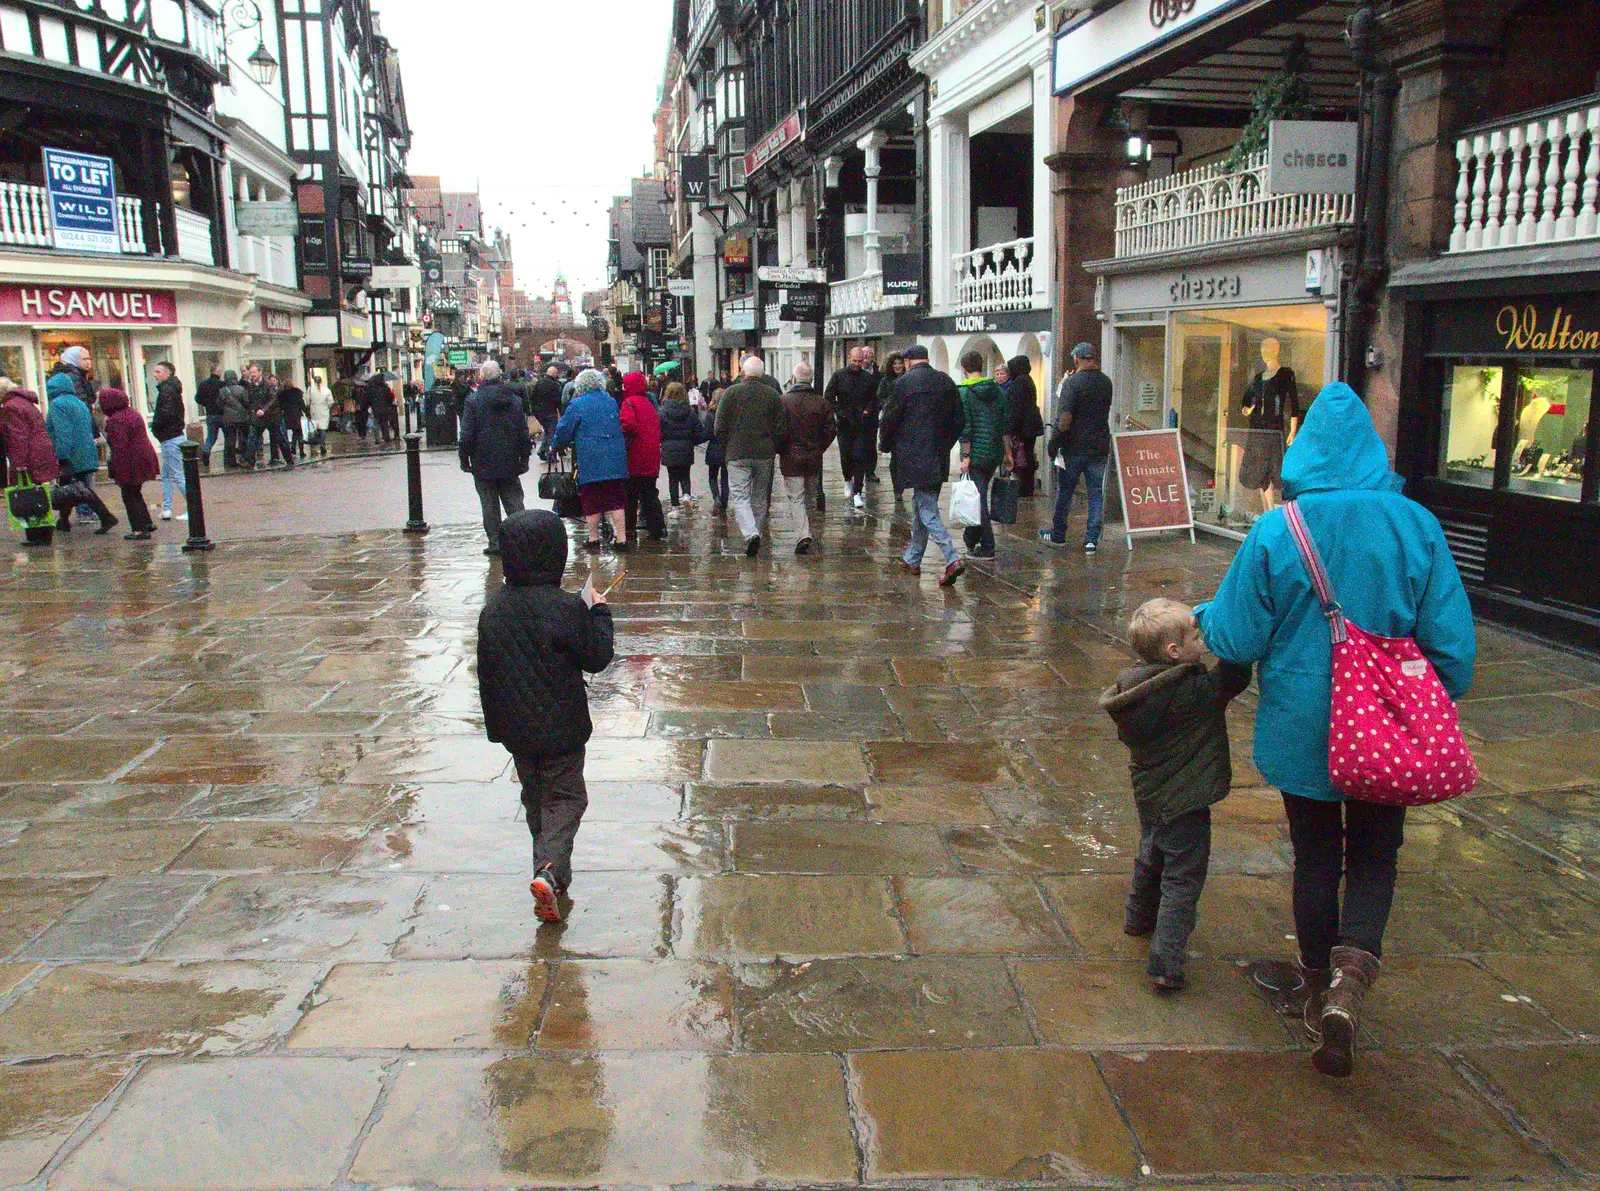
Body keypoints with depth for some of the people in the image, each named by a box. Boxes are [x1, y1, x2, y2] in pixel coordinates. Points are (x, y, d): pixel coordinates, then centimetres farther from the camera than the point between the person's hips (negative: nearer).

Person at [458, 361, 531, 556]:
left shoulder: (473, 400, -8)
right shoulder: (514, 400, 4)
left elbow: (467, 434, -9)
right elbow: (523, 432, 6)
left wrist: (464, 458, 1)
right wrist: (524, 457, 13)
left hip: (484, 463, -3)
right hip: (509, 463, 3)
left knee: (490, 504, 4)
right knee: (514, 501, 8)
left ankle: (495, 542, 5)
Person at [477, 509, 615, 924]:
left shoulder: (492, 610, -2)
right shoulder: (568, 608, -19)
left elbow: (486, 672, 6)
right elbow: (597, 659, -8)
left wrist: (496, 725, 17)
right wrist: (600, 614, 7)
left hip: (515, 730, 5)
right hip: (560, 728, -5)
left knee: (535, 798, 20)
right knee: (565, 797, 6)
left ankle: (553, 873, 30)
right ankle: (549, 871, -13)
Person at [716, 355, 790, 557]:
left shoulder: (731, 392, -4)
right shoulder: (773, 395, 3)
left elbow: (720, 427, -3)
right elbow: (782, 429, 3)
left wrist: (728, 447, 11)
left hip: (738, 454, -3)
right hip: (765, 454, 3)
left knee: (740, 497, -3)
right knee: (760, 498, 15)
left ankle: (750, 533, -22)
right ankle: (756, 532, 22)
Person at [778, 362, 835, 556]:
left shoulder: (783, 401, -10)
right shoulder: (822, 402, -2)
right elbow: (830, 430, 0)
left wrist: (780, 451, 8)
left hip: (791, 458, -3)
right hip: (814, 459, 3)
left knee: (796, 498, 1)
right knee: (810, 497, 18)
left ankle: (805, 533, -17)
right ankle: (808, 531, 31)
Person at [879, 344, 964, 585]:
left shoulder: (904, 382, -9)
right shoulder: (946, 382, 9)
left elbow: (891, 418, -6)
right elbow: (959, 420, 13)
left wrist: (885, 445, 12)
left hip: (915, 457, -7)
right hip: (939, 457, 7)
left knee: (927, 512, -7)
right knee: (920, 506, 18)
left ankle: (952, 559, -20)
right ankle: (912, 560, 28)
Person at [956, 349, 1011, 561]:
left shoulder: (964, 392, -10)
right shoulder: (996, 390, 8)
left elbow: (965, 426, -15)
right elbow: (1007, 422, 8)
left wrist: (965, 456, -12)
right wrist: (1007, 451, 14)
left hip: (976, 453, -6)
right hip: (996, 452, 6)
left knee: (978, 498, -1)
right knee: (980, 494, 20)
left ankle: (987, 547, -1)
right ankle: (971, 538, 31)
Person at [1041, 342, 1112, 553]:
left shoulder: (1072, 382, -13)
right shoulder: (1106, 382, 5)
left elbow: (1065, 418, -19)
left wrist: (1054, 443, -11)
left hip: (1074, 447, -4)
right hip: (1100, 447, 4)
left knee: (1064, 492, 10)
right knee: (1096, 494, 7)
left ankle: (1058, 535, 22)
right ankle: (1092, 541, 4)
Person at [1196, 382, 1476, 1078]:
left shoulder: (1276, 532, -14)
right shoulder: (1415, 525, -9)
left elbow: (1236, 639, -8)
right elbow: (1452, 641, -5)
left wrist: (1202, 616, 13)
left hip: (1300, 730, 0)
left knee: (1316, 860, 17)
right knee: (1374, 861, 16)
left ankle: (1319, 992, 30)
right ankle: (1347, 984, -4)